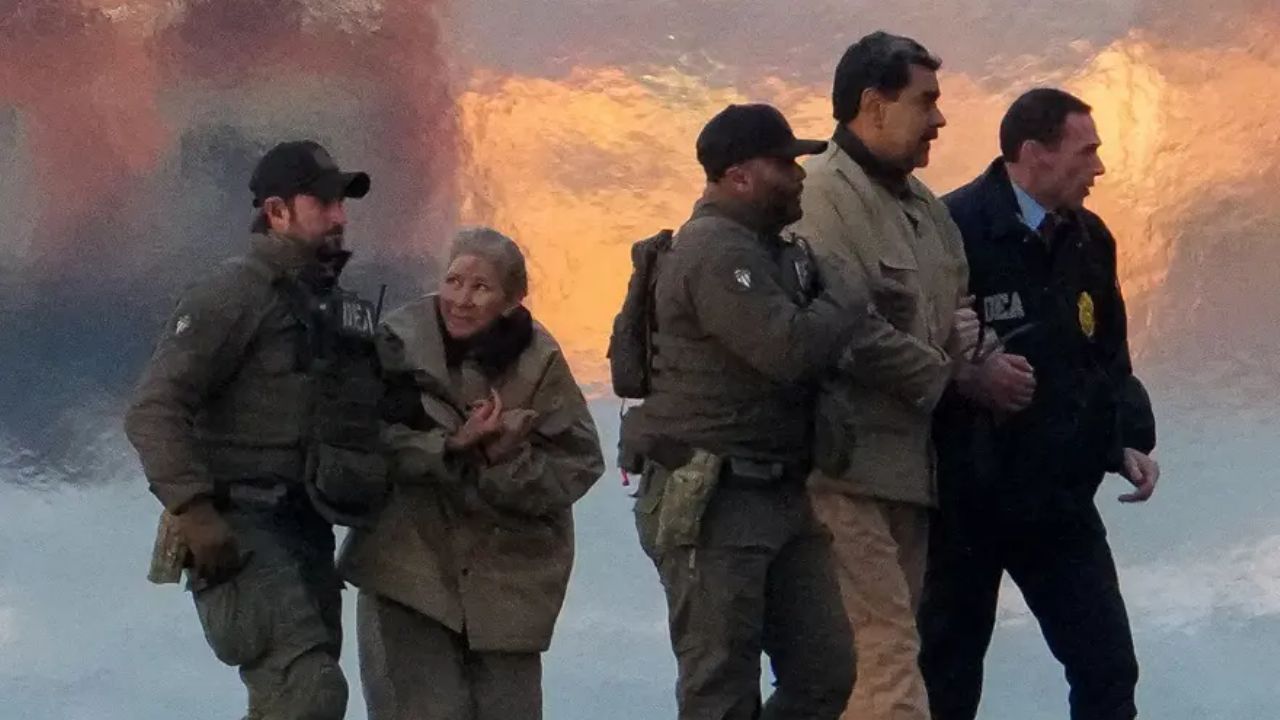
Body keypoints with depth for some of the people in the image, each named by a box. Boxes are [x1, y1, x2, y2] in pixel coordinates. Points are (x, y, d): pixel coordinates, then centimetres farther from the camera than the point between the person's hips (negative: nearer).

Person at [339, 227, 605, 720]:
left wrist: (508, 460, -25)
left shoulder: (538, 361, -7)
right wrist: (452, 448, -24)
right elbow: (375, 442, -12)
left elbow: (575, 467, -9)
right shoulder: (402, 341, -7)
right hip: (410, 564, -1)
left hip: (508, 578, 1)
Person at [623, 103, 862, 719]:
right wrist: (845, 309, -8)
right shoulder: (715, 252, -15)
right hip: (712, 504, -10)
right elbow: (789, 348, -25)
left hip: (780, 496, 10)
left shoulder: (770, 248, 17)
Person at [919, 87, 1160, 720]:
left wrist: (1130, 437, 4)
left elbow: (1110, 356, 16)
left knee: (1108, 668, 3)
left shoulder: (1088, 239, 7)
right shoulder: (954, 230, -18)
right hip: (965, 501, -6)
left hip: (1061, 499, 6)